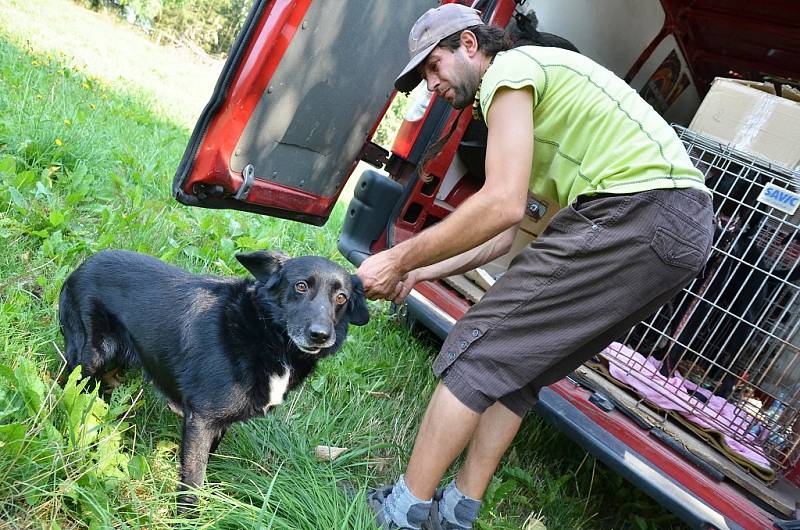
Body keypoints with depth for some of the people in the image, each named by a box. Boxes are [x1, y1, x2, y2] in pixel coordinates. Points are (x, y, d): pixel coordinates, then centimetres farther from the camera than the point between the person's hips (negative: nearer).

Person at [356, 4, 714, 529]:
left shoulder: (508, 70, -2)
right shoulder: (540, 84, 28)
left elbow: (503, 206, -17)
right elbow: (504, 235, 22)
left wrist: (400, 259, -8)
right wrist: (420, 273, 17)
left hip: (640, 207, -10)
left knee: (479, 346, -6)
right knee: (516, 361, 13)